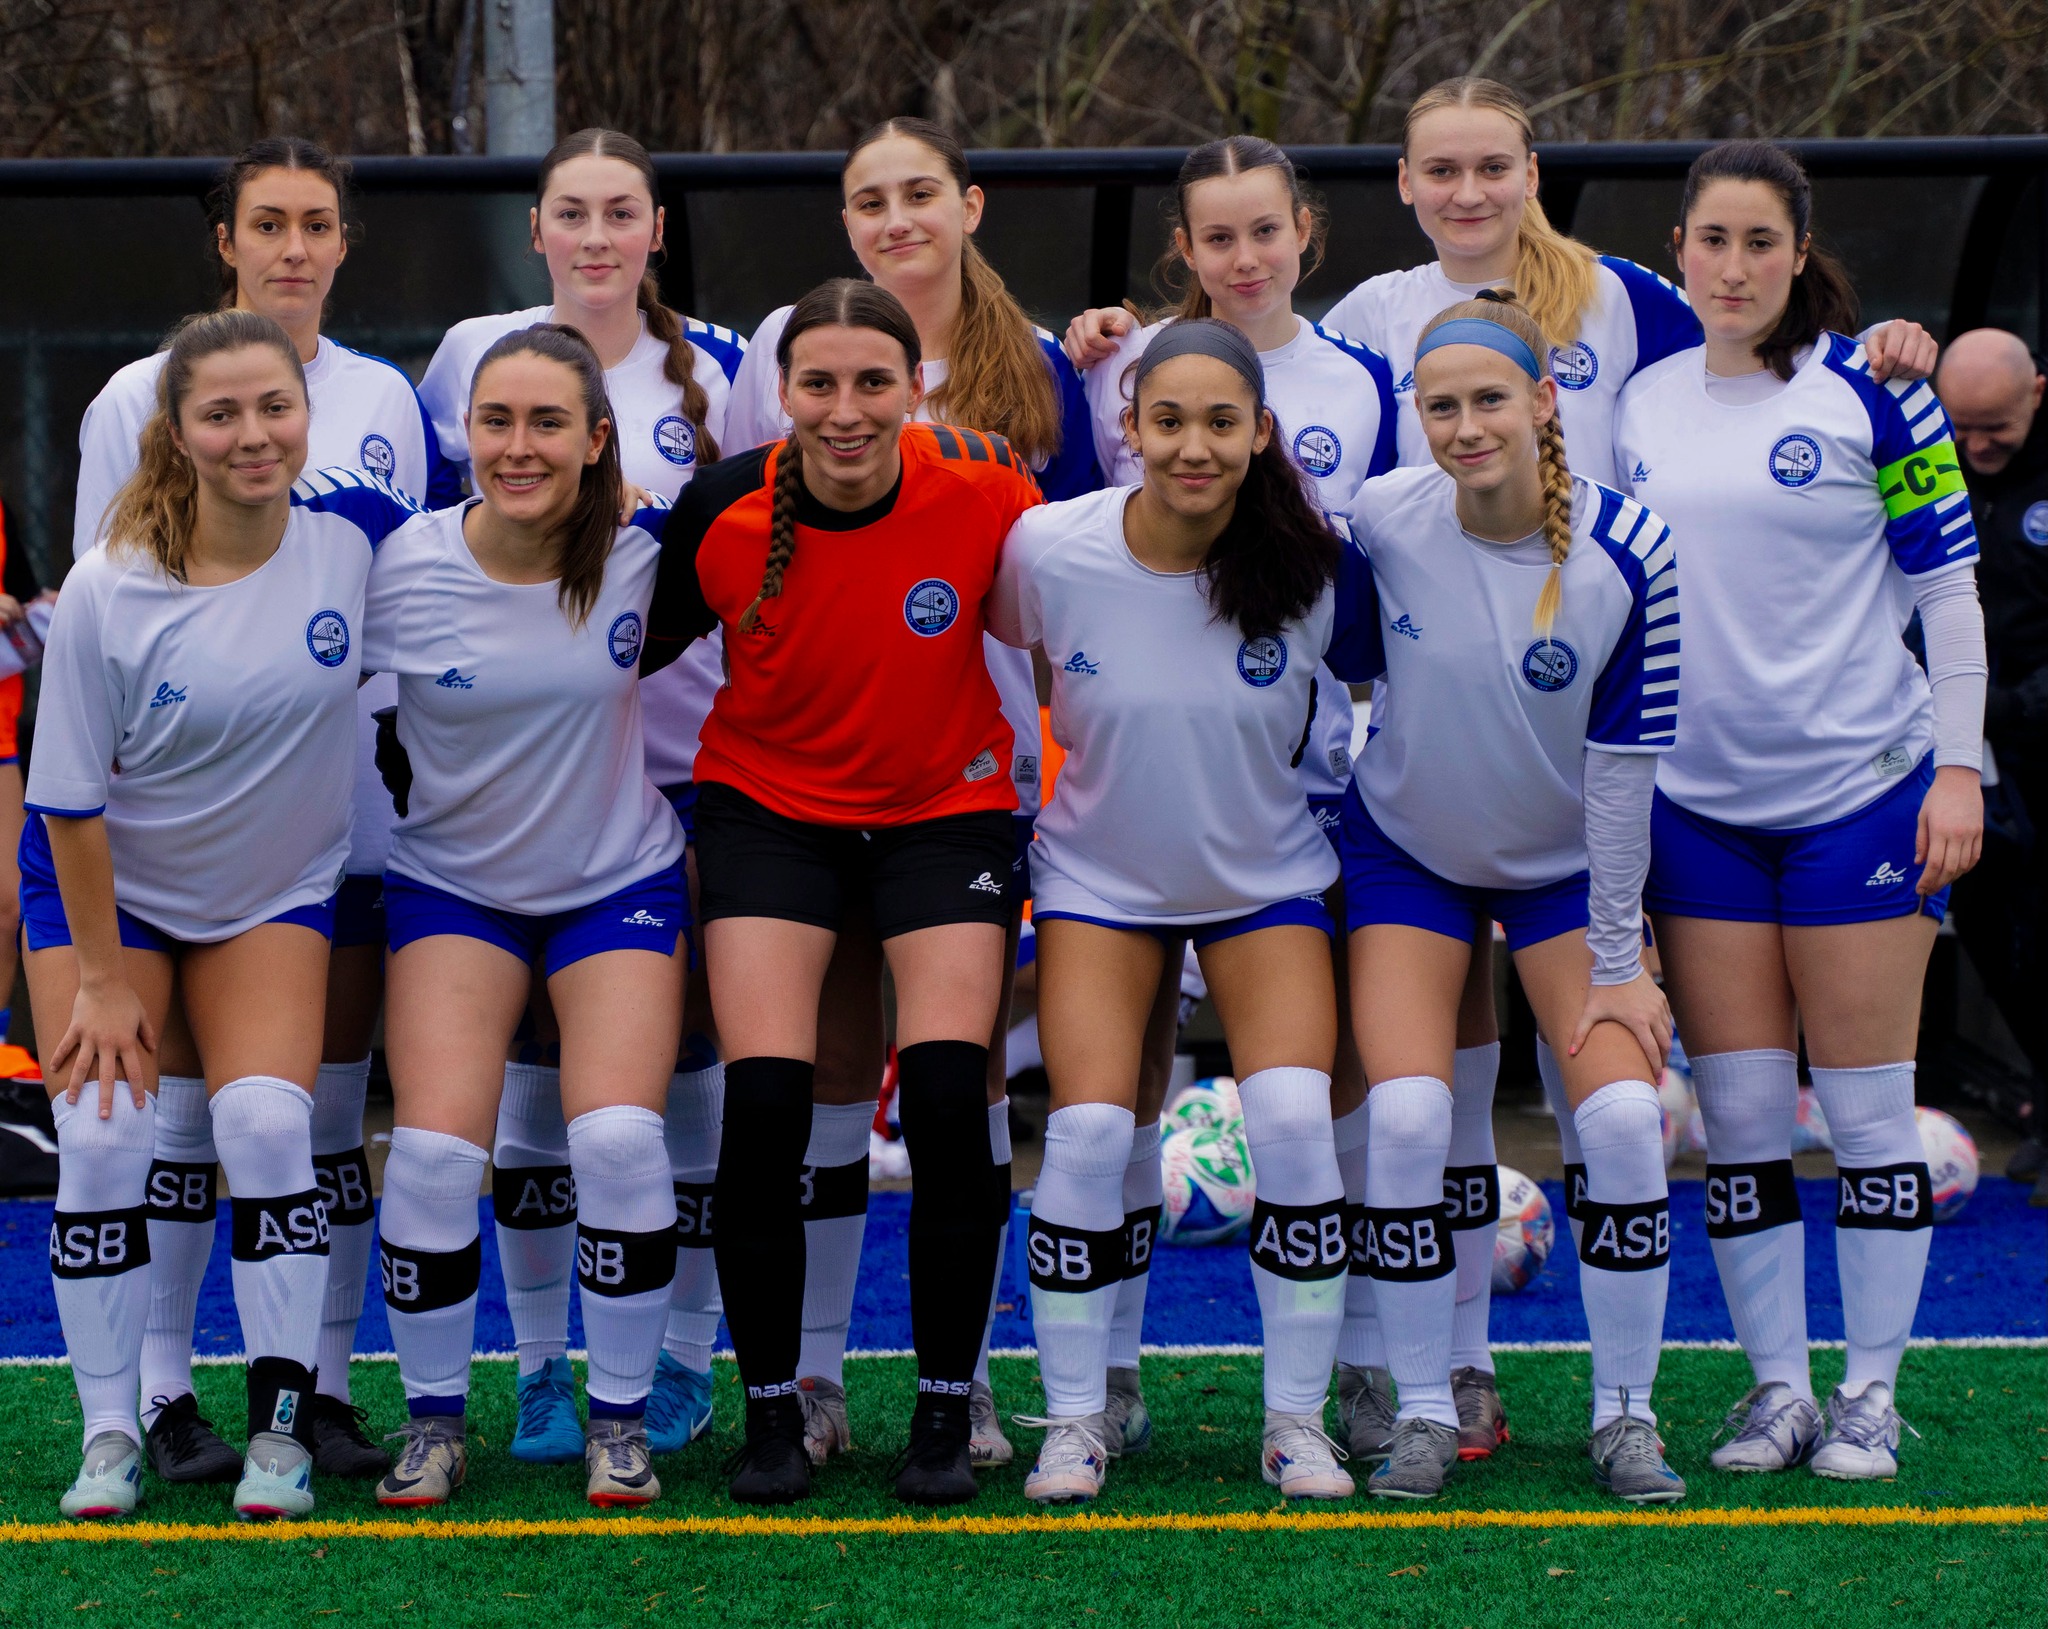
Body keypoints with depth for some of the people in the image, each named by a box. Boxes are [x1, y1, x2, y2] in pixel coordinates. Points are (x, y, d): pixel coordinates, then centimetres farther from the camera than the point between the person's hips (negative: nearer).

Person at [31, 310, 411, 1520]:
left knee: (267, 1121, -16)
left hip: (276, 891, 1)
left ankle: (283, 1430, -5)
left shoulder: (355, 535, -16)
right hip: (110, 887, -1)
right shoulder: (110, 592, -21)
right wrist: (100, 978, -10)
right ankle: (112, 1435, 3)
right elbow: (69, 799, -13)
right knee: (104, 1136, -12)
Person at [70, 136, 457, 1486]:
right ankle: (163, 1396, 6)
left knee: (334, 1098, 5)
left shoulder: (385, 399, 9)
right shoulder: (143, 397, 0)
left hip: (354, 791, 3)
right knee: (185, 1094, -1)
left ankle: (324, 1387, 11)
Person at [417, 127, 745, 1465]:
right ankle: (544, 1367, 12)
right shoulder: (473, 356, 3)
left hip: (683, 757, 0)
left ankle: (684, 1358, 14)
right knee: (534, 1051, 2)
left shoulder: (715, 368, 1)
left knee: (682, 1045, 1)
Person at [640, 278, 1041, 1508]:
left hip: (946, 808, 0)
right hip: (769, 806, 0)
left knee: (951, 1097, -16)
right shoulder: (725, 512, -17)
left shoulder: (984, 492, -19)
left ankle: (947, 1414, 2)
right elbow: (639, 653, 0)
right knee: (765, 1103, -15)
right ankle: (771, 1414, 3)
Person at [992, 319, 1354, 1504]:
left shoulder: (1310, 562, -18)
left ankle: (1298, 1419, -1)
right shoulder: (1049, 549, -18)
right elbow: (1001, 650, 3)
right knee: (1090, 1129, -15)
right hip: (1100, 880, 0)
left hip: (1267, 879, 0)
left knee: (1294, 1120, -17)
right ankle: (1075, 1420, 2)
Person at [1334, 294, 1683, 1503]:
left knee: (1625, 1116, -14)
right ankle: (1424, 1412, -1)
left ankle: (1626, 1414, 3)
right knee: (1406, 1116, -16)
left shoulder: (1628, 550, -21)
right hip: (1407, 851, 0)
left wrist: (1618, 961, -14)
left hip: (1567, 861, 0)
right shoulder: (1383, 520, -19)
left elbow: (1626, 765, -17)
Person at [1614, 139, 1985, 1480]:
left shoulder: (1868, 388, -4)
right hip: (1695, 803, 3)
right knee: (1738, 1113, 3)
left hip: (1859, 790, -3)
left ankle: (1871, 1394, 9)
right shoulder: (1641, 401, 7)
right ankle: (1778, 1391, 12)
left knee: (1868, 1105, 1)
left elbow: (1947, 585, -2)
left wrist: (1960, 767, -6)